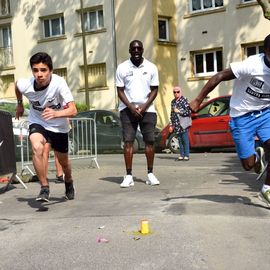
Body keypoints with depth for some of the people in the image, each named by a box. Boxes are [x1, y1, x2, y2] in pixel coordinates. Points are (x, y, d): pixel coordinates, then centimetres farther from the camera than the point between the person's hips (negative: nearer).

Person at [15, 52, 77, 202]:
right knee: (37, 147, -31)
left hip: (59, 127, 0)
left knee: (64, 162, 14)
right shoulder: (25, 85, -24)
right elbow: (16, 84, 3)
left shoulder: (59, 83, -32)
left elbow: (73, 110, -37)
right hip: (37, 123, 0)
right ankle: (44, 187, -14)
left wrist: (56, 113, -54)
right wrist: (20, 104, 14)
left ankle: (68, 182, 49)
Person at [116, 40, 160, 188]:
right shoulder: (122, 68, 2)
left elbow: (154, 90, 4)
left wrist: (144, 107, -9)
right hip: (128, 109, -1)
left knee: (150, 140, -2)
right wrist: (131, 107, -12)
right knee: (128, 141, -6)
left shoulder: (151, 67, 4)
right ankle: (129, 175, -4)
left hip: (147, 109, 1)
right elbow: (120, 91, 1)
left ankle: (150, 174, 6)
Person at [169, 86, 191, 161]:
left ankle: (186, 155, -2)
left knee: (185, 139, -5)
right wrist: (171, 125, 15)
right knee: (179, 140, 6)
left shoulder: (184, 100, -3)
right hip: (176, 124, 5)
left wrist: (179, 111, -10)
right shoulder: (173, 102, 16)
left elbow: (189, 111, -7)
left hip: (183, 124, -5)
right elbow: (171, 114, 19)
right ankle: (181, 155, 10)